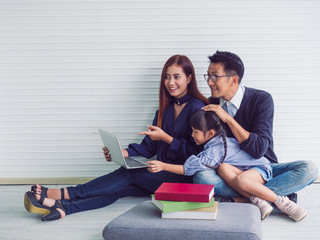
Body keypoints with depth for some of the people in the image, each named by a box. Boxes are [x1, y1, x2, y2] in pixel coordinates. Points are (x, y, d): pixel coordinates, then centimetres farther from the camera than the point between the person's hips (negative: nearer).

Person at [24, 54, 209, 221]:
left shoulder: (197, 109, -9)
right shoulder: (165, 108, 16)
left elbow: (196, 152, -14)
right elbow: (148, 147, 14)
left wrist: (165, 137, -17)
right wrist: (122, 152, -3)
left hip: (184, 177, -6)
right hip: (162, 174, 6)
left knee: (129, 174, -22)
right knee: (122, 188, -17)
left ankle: (64, 194, -23)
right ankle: (63, 207, -34)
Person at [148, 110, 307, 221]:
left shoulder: (215, 149, -25)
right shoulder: (216, 141, 3)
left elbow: (191, 167, -31)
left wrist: (163, 166, -29)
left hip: (261, 168, -8)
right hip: (242, 169, 8)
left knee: (241, 180, -40)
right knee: (223, 168, -23)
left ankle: (282, 202, -23)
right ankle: (256, 200, -29)